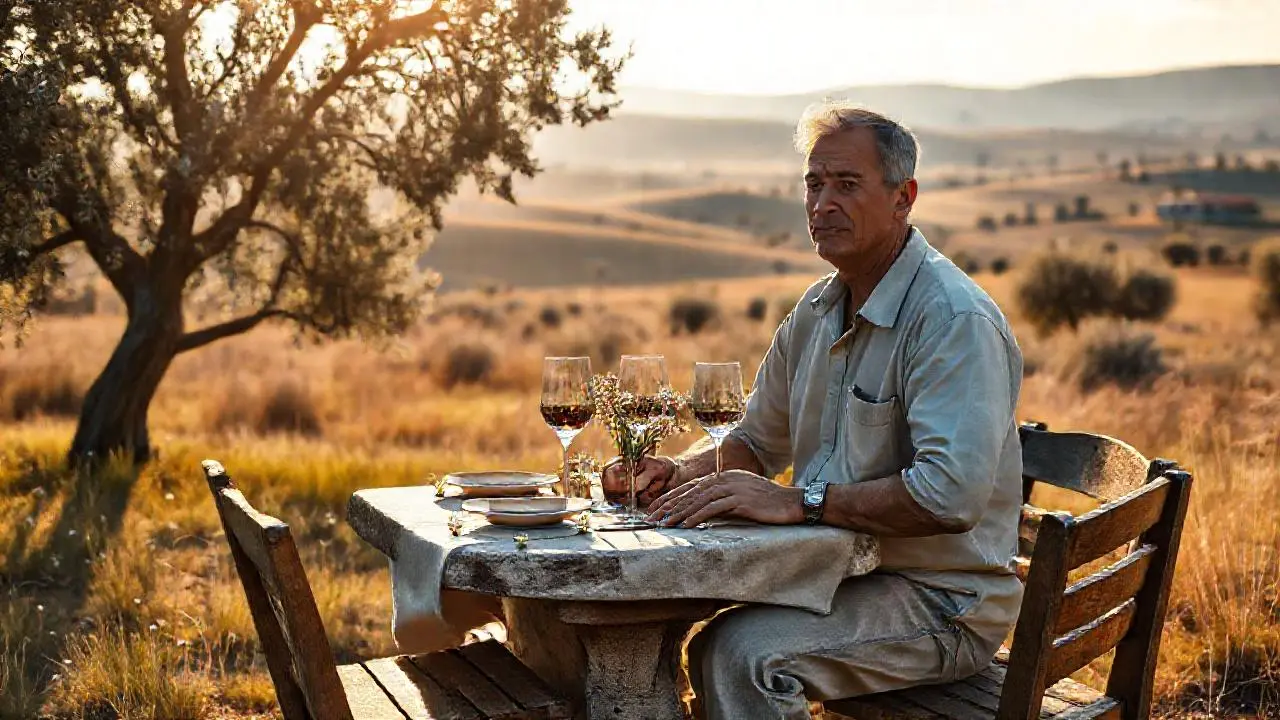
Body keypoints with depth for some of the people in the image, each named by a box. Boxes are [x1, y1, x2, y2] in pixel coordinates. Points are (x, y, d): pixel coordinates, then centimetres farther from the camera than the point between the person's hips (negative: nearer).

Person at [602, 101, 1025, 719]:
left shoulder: (954, 320, -19)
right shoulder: (816, 311, 9)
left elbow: (951, 495, -31)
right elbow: (757, 443, 19)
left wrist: (797, 501, -26)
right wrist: (679, 471, -1)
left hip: (944, 603, -7)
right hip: (838, 572, 8)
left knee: (742, 651, -29)